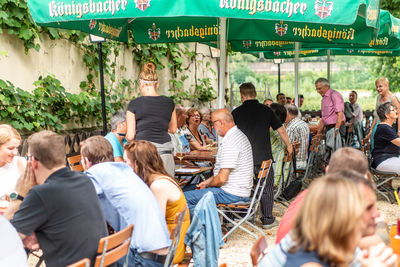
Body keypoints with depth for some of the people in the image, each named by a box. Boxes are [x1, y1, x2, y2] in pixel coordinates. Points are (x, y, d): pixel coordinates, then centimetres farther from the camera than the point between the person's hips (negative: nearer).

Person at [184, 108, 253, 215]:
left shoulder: (230, 142, -22)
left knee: (183, 198, -12)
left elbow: (222, 178, -24)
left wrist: (207, 185, -4)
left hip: (231, 194, -11)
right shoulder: (239, 135, 13)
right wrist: (207, 181, 14)